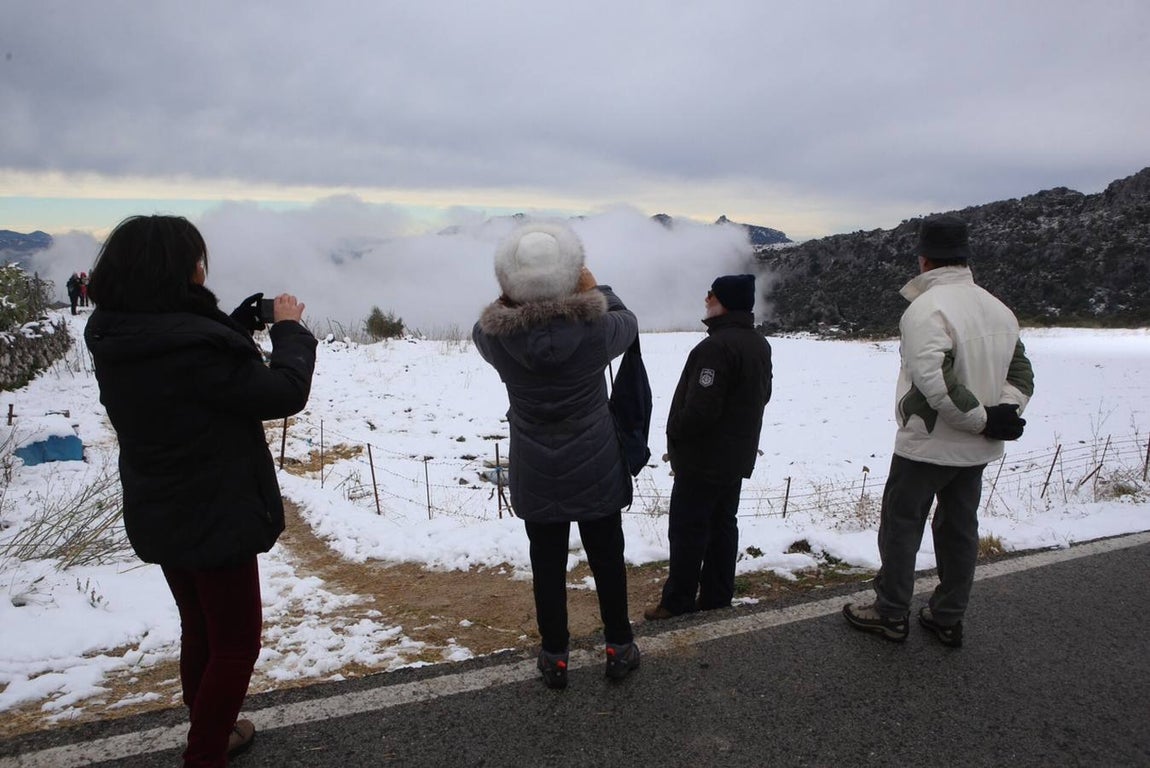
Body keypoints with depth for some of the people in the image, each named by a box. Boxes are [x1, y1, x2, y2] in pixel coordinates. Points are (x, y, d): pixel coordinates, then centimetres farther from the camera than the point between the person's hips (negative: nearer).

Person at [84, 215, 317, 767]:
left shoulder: (116, 339, -3)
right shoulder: (190, 344, -30)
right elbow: (284, 392, -22)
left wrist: (243, 324, -1)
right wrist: (289, 329, -8)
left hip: (158, 517, 9)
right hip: (215, 520, -9)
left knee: (199, 629, 26)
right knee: (236, 640, 11)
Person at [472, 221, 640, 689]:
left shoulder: (495, 334, -18)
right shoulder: (595, 327, -22)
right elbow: (628, 324, 3)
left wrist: (515, 297, 12)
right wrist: (595, 291, 14)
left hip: (535, 473, 1)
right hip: (596, 468, -1)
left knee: (547, 564, 16)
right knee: (607, 558, 18)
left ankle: (555, 658, 30)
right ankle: (619, 648, 34)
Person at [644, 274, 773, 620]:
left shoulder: (716, 346, -25)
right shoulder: (759, 344, 8)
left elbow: (699, 408, -27)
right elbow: (761, 395, 17)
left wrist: (674, 433, -10)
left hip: (703, 459, -9)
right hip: (738, 456, 9)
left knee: (687, 530, 2)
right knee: (723, 525, 15)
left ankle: (678, 600, 12)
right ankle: (717, 594, 25)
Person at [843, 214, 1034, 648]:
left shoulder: (926, 308, -20)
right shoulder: (999, 309, 7)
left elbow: (933, 380, -29)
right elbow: (1021, 373, 8)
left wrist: (981, 419, -19)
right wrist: (1003, 414, -6)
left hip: (926, 444, -7)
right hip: (978, 449, 8)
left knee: (901, 525, 8)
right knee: (960, 529, 17)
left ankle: (891, 615, 19)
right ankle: (948, 619, 29)